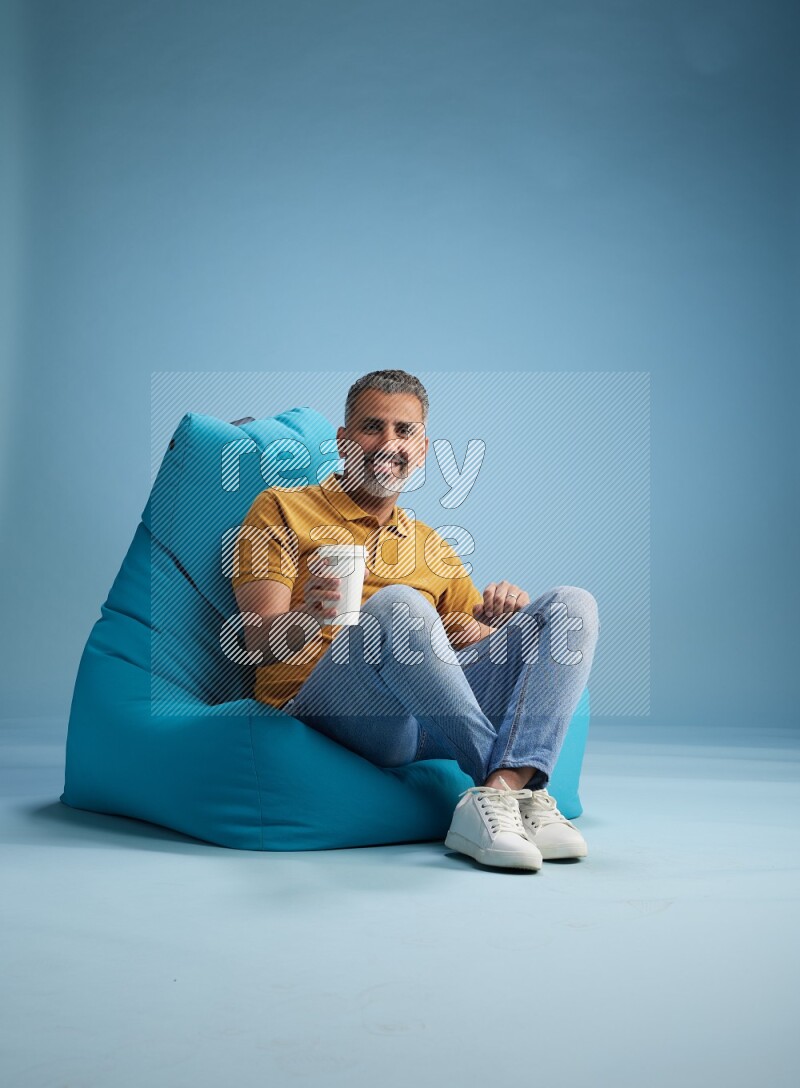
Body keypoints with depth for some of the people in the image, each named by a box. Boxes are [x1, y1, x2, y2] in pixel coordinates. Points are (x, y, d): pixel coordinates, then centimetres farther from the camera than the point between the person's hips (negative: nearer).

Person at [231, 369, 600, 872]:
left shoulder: (433, 547, 28)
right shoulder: (282, 509, 12)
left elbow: (478, 641, 23)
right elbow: (261, 640, -1)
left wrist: (499, 614, -1)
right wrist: (307, 620, -25)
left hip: (432, 715, 5)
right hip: (321, 701, -5)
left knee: (573, 605, -11)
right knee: (396, 604, -35)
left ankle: (499, 794, -32)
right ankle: (521, 787, -25)